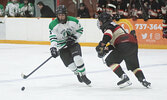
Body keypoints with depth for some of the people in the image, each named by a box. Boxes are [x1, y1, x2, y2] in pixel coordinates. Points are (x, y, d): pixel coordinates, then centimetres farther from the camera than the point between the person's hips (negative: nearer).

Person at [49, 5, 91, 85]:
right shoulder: (53, 25, -16)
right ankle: (78, 74, 26)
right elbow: (53, 38, -20)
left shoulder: (73, 21, -12)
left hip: (73, 43, 1)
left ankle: (83, 76, -1)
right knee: (71, 65, -8)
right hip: (62, 46, -1)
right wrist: (53, 48, -35)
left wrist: (74, 37, -12)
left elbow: (80, 30, 2)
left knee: (77, 58, -21)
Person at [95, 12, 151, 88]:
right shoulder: (114, 25, 34)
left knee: (110, 61, -2)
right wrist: (107, 48, 17)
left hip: (125, 44, -10)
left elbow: (108, 34, -16)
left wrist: (101, 45, -17)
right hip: (133, 44, 10)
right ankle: (143, 80, 9)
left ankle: (124, 78, -11)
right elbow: (115, 43, 31)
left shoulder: (107, 25, 6)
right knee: (134, 65, 23)